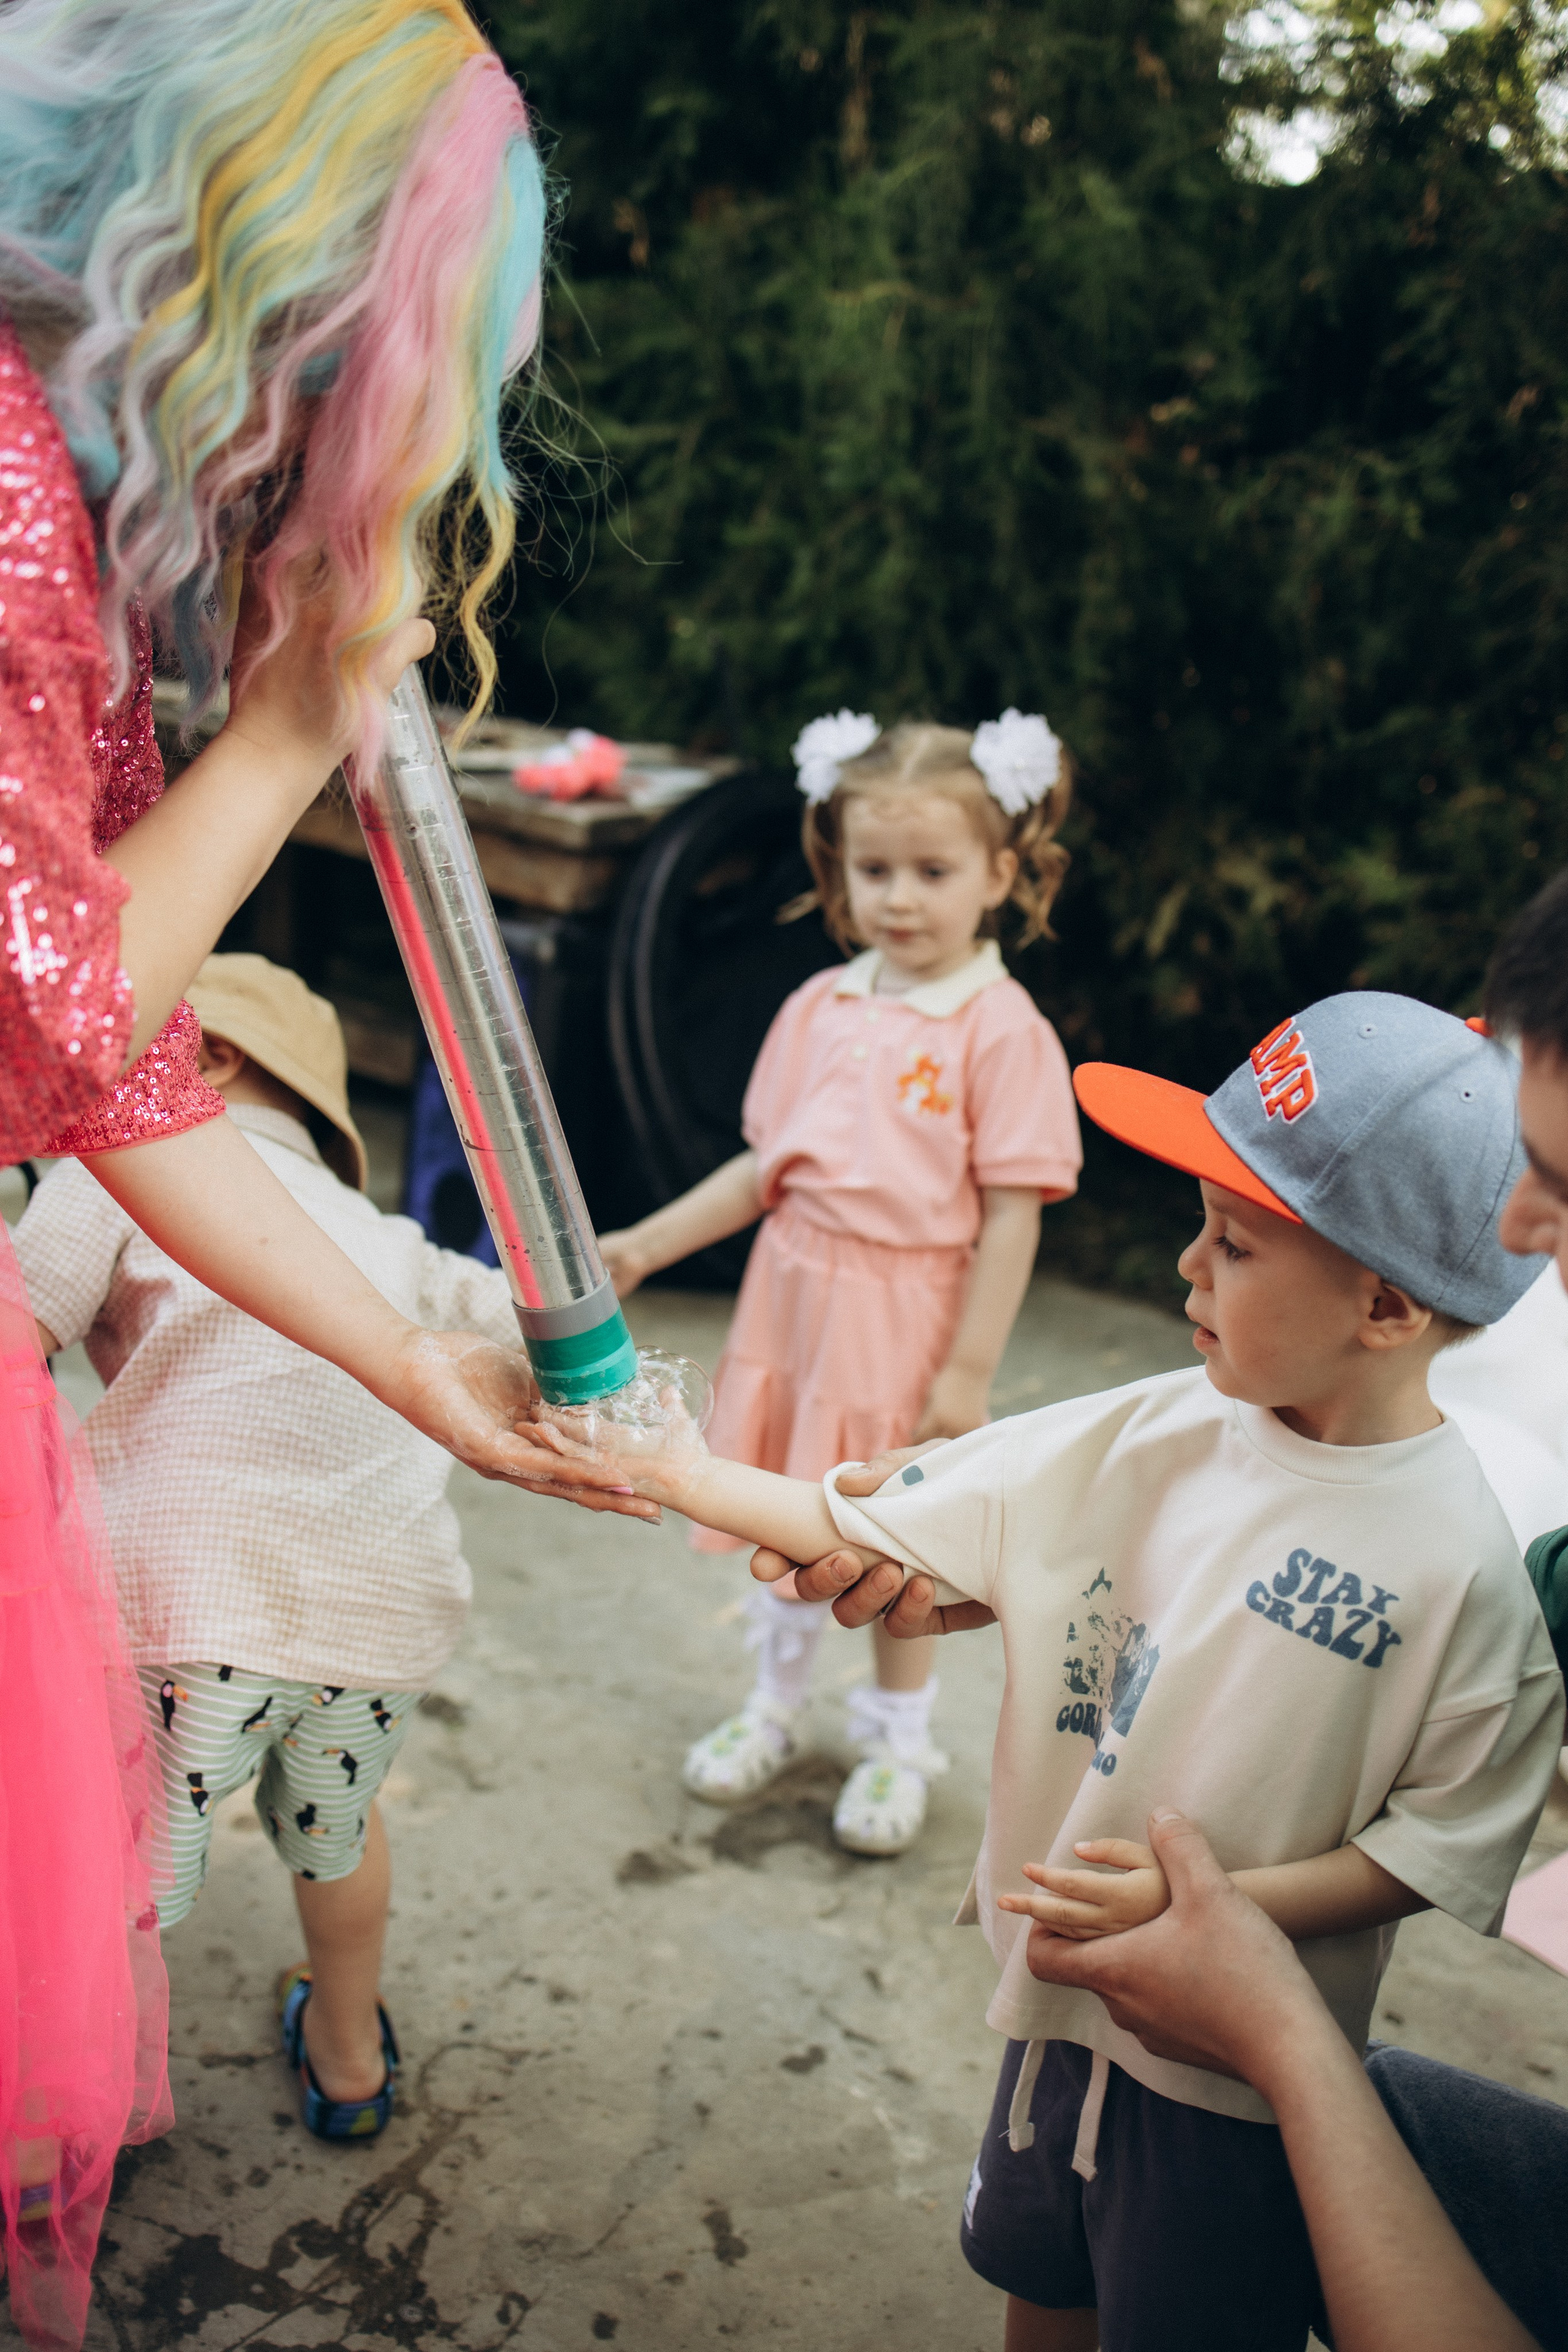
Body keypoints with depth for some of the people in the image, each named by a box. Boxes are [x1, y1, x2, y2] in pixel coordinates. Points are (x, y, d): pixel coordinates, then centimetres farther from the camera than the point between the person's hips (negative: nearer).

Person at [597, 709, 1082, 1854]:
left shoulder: (1002, 1029, -14)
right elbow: (767, 1167, 9)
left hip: (906, 1312, -5)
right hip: (792, 1291, 5)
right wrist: (643, 1246, 5)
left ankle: (899, 1744, 33)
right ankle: (777, 1704, 44)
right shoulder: (820, 1009, 2)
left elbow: (1012, 1215, -14)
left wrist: (969, 1371, -14)